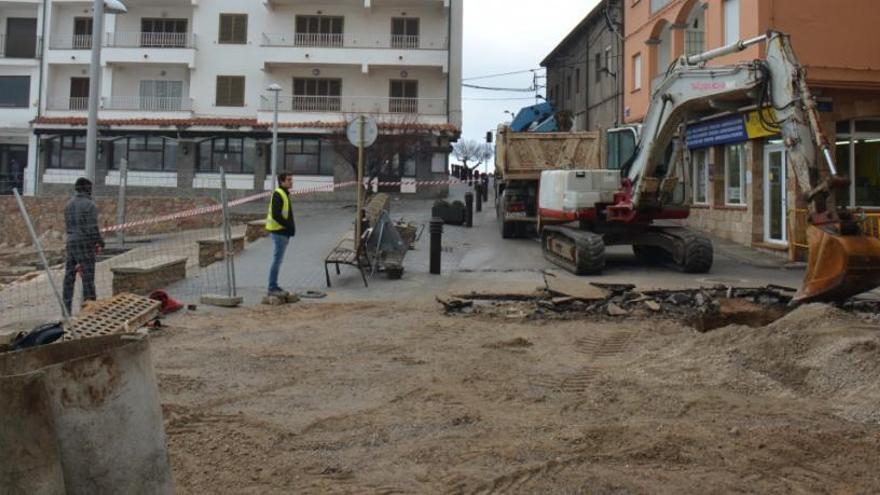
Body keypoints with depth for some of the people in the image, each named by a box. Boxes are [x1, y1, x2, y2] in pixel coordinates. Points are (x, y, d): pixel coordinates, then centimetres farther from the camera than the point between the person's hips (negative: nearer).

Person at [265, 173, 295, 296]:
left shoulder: (284, 194, 17)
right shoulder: (278, 194, -14)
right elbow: (275, 215, -22)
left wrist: (290, 226, 9)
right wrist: (289, 226, -17)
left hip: (283, 233, 10)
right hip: (279, 232, -10)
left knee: (278, 260, 13)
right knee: (277, 260, -6)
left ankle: (274, 286, 19)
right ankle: (272, 288, -1)